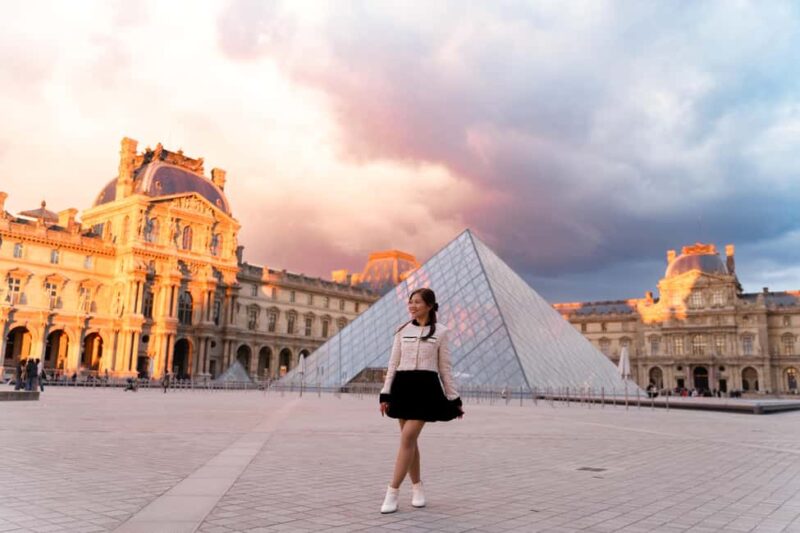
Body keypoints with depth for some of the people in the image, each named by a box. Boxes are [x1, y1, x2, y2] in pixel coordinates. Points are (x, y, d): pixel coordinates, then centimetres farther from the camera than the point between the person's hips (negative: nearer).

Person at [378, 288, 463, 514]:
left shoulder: (440, 332, 2)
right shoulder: (402, 330, 8)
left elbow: (445, 368, 5)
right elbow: (393, 363, 9)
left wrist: (454, 399, 4)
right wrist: (385, 394, 2)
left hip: (426, 387, -3)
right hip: (403, 386, 4)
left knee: (408, 438, -12)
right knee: (410, 440, 8)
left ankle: (392, 493, -8)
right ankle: (417, 487, 24)